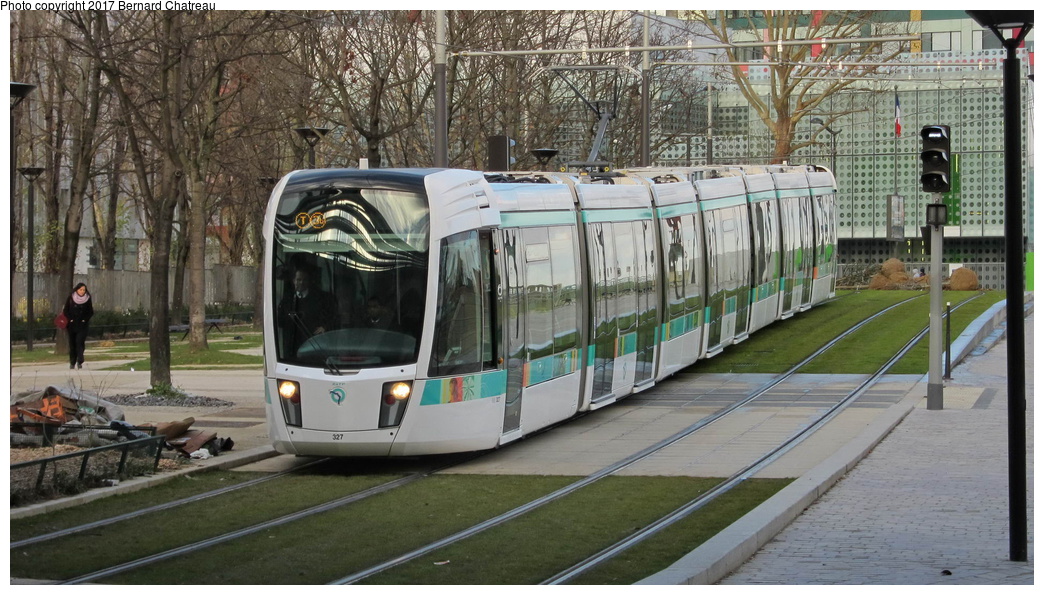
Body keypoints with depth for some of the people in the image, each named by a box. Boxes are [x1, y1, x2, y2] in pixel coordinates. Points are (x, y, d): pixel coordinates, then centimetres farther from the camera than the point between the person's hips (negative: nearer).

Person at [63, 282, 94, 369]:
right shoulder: (71, 298, 0)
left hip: (82, 325, -1)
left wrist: (85, 319, -6)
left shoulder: (88, 299, 0)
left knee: (80, 342, -15)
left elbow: (90, 312, 7)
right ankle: (72, 363, 13)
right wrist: (70, 319, -6)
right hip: (72, 324, 1)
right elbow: (66, 310, 5)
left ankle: (80, 362, -16)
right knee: (72, 343, 4)